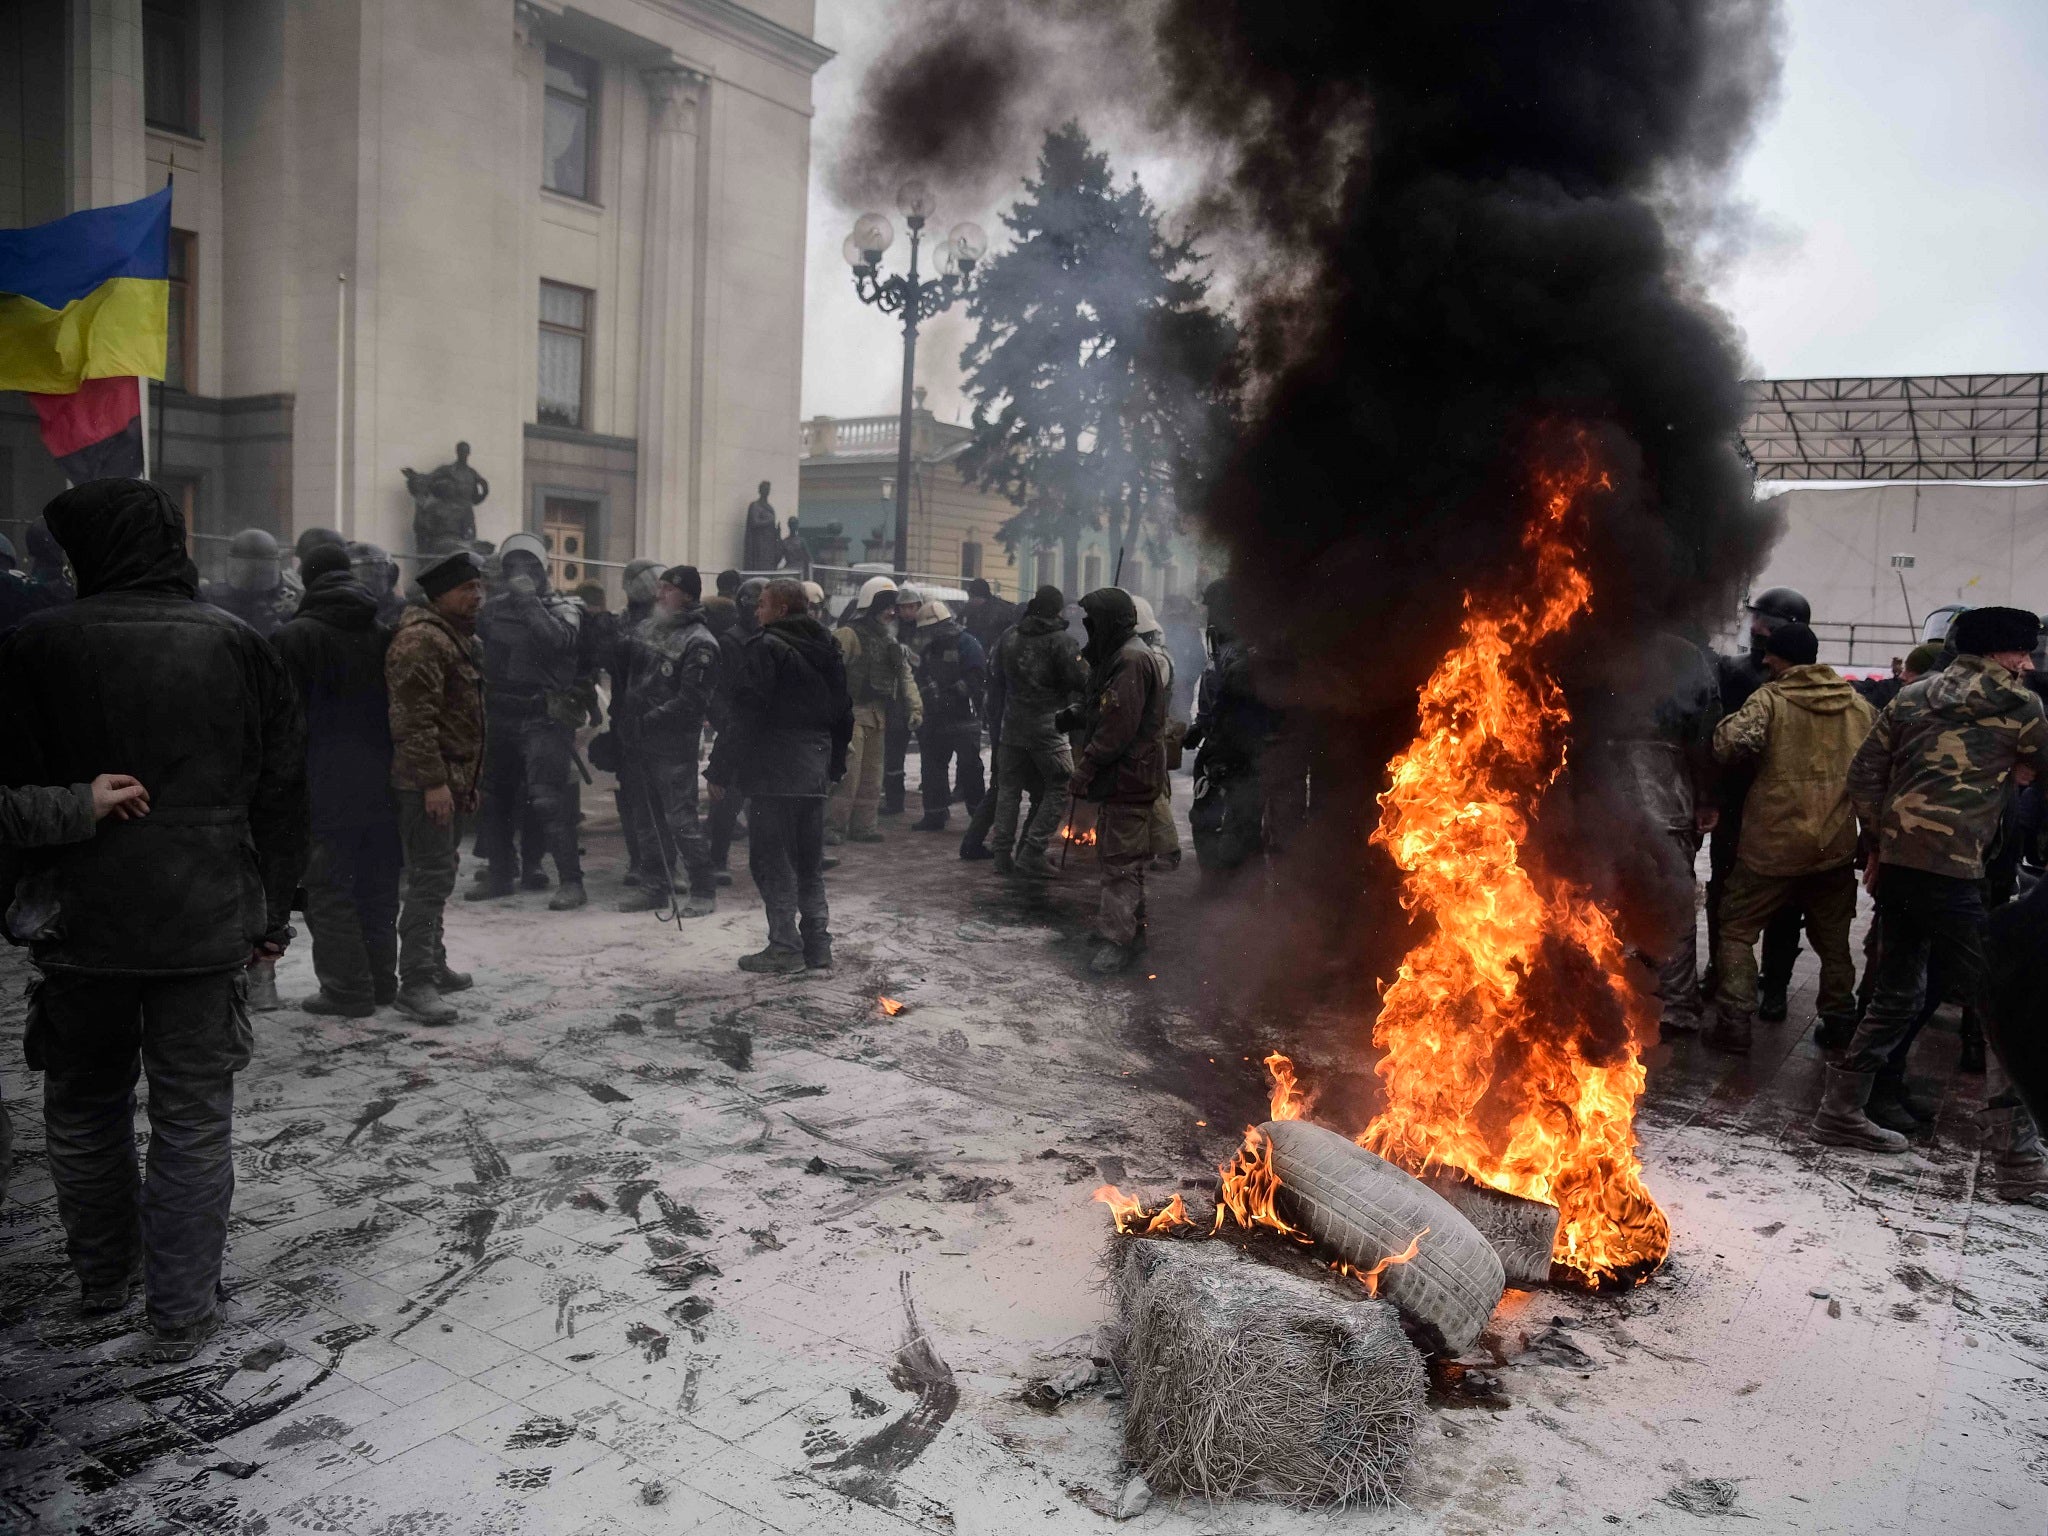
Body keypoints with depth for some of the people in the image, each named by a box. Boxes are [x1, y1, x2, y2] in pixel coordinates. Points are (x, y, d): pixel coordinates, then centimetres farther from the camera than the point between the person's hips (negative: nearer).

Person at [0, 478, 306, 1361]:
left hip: (81, 921, 0)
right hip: (208, 922, 0)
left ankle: (104, 1275, 35)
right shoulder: (237, 646, 0)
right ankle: (182, 1313, 11)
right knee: (194, 1120, 7)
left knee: (85, 1105, 20)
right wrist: (272, 914, 9)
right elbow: (282, 792, 2)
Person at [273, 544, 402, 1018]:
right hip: (382, 783, 6)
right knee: (378, 886, 14)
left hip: (326, 787, -6)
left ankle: (347, 988, 1)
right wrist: (393, 767, 15)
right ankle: (381, 980, 22)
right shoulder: (383, 635, 9)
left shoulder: (296, 636, -7)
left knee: (328, 889, 1)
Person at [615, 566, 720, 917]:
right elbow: (625, 672, 24)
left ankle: (703, 891, 4)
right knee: (646, 818, 14)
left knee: (680, 818, -7)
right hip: (639, 742, 8)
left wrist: (649, 720, -19)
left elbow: (691, 701, -19)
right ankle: (658, 885, 26)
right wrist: (620, 711, 8)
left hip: (675, 745, -8)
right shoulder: (644, 628, 12)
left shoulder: (699, 643, -13)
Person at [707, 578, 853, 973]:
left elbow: (745, 715, -15)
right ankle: (818, 950, 14)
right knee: (810, 865, 13)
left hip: (773, 773, -7)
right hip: (814, 773, 7)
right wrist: (834, 766, 24)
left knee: (771, 860, 0)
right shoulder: (827, 649, 14)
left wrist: (721, 771, -11)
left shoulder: (764, 647, -10)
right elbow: (843, 715, 19)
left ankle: (785, 947, -1)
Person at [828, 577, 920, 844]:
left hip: (878, 715, 8)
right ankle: (833, 826, -6)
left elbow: (905, 674, 15)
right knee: (848, 772, -12)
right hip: (852, 712, -8)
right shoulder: (848, 635, -9)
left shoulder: (891, 641, 17)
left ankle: (861, 826, 20)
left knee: (871, 775, 12)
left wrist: (915, 705, 1)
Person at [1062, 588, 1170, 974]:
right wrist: (1075, 714, 7)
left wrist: (1084, 768, -20)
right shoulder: (1116, 657, 17)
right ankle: (1130, 927, 31)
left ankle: (1117, 939, -5)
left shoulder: (1132, 660, -19)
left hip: (1127, 774, -11)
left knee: (1120, 859, -8)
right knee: (1116, 853, 20)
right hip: (1121, 774, 11)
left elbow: (1118, 728, -24)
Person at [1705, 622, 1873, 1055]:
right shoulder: (1860, 705, 7)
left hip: (1772, 845, -5)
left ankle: (1733, 1023, 1)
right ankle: (1840, 1020, 26)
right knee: (1833, 938, 20)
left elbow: (1734, 743, -27)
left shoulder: (1770, 699, -11)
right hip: (1837, 846, 5)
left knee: (1737, 929, 7)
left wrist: (1725, 729, -7)